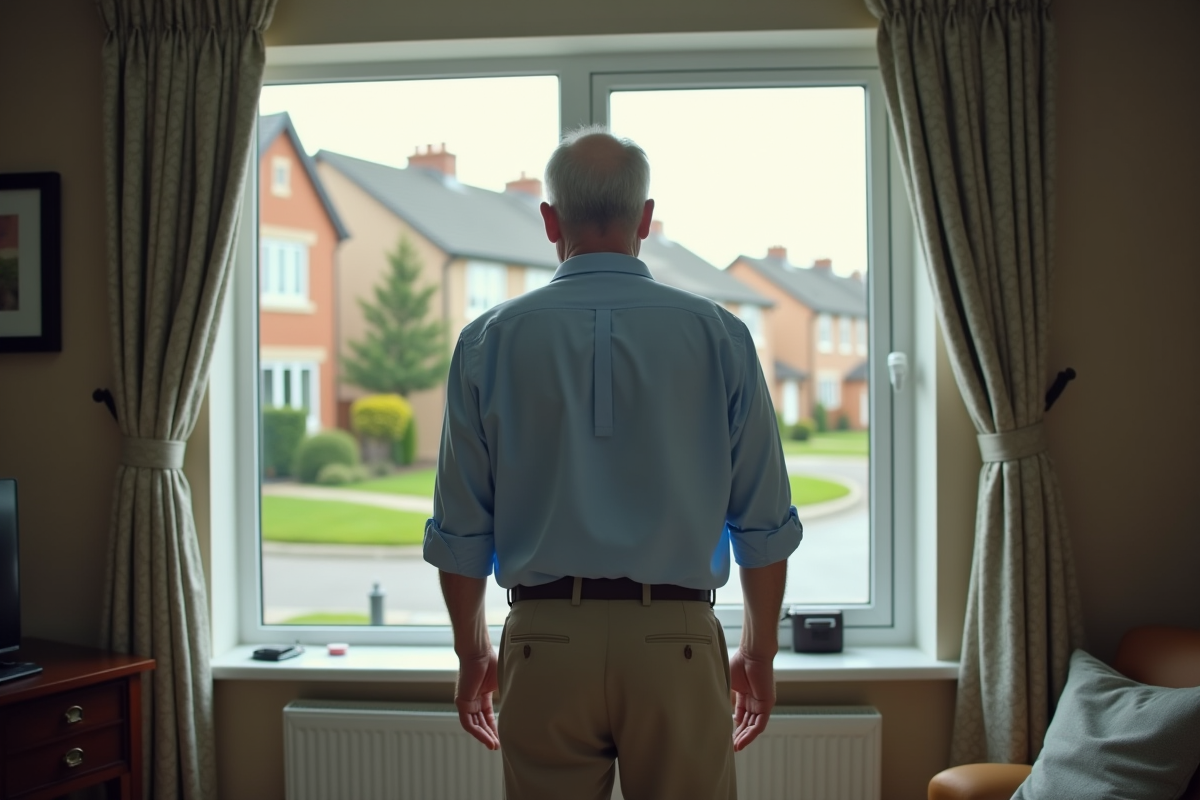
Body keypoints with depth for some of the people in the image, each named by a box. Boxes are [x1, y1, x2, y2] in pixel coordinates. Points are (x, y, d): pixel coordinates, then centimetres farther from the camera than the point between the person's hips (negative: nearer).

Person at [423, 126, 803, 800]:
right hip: (676, 642, 0)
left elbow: (460, 531, 3)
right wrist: (760, 652, 14)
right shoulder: (719, 335, -1)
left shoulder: (490, 341, 0)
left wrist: (473, 653, 16)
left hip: (545, 642, 1)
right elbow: (765, 525, 2)